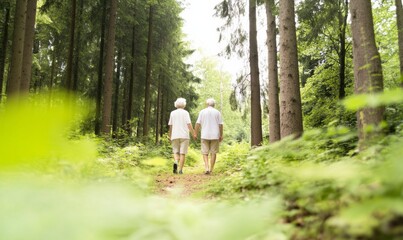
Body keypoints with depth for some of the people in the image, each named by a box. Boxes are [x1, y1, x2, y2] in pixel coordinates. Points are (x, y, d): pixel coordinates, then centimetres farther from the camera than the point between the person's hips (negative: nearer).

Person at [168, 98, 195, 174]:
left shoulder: (172, 113, 6)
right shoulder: (185, 113, -1)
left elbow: (170, 126, 8)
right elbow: (189, 124, -9)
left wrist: (170, 135, 19)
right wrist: (193, 134, -2)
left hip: (175, 136, 2)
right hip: (184, 135, -2)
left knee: (176, 152, 11)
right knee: (182, 153, 2)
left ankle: (175, 162, -17)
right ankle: (180, 169, -1)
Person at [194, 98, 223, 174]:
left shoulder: (202, 112, 2)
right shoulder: (217, 112, 3)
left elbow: (198, 124, -2)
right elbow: (220, 125, 0)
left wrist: (195, 134, 5)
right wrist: (221, 135, 8)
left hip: (205, 135, 0)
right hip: (215, 136, 0)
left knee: (205, 153, 7)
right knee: (213, 153, 8)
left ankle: (207, 168, -10)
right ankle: (211, 169, 9)